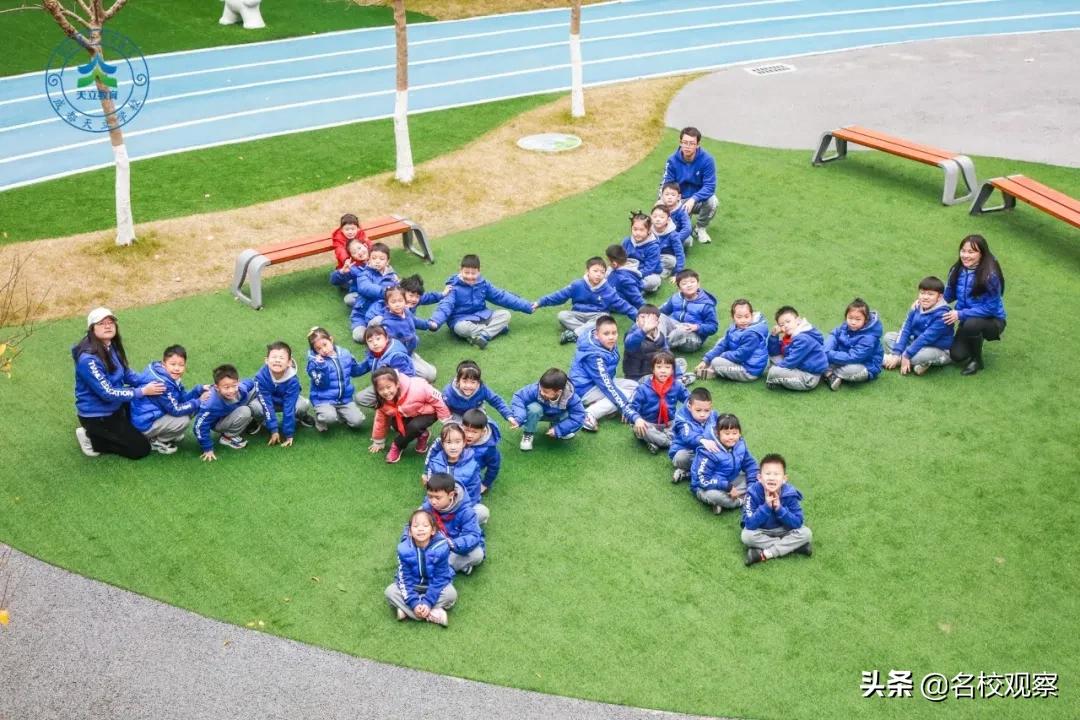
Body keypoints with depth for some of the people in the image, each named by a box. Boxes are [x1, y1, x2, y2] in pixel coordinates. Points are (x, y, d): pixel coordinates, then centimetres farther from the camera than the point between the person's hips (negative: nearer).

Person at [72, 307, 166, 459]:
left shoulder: (112, 346, -3)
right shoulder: (88, 359, -29)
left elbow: (126, 373, 9)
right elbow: (107, 393, -28)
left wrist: (149, 382, -7)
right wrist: (143, 391, -25)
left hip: (114, 406, 9)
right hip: (97, 415, -9)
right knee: (141, 449, -6)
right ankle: (92, 439, 4)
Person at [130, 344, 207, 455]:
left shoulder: (172, 377, 1)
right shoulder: (161, 383, -29)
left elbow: (183, 398, 3)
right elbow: (176, 410, -24)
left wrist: (200, 389, -12)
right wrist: (198, 402, -19)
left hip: (156, 414, 10)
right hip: (145, 424, -10)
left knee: (190, 410, 4)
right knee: (184, 420, -21)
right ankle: (156, 442, -1)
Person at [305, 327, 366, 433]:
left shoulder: (344, 354, 0)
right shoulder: (314, 361, -13)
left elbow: (355, 372, 16)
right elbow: (321, 384, -20)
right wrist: (321, 367, -33)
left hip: (345, 398, 4)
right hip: (324, 400, -4)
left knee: (357, 421, -14)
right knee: (329, 418, -34)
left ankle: (340, 414, 18)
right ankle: (320, 417, 4)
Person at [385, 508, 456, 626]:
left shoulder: (441, 548, -28)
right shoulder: (404, 549, -23)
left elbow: (440, 578, -22)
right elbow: (405, 578, -18)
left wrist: (428, 602, -30)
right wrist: (414, 603, -29)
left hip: (434, 586, -2)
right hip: (413, 585, 2)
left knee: (451, 594, -30)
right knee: (390, 591, -22)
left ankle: (406, 610, -25)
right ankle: (432, 614, -27)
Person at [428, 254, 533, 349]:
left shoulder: (483, 284, 3)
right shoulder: (454, 288, -11)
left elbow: (502, 296, 7)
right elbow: (445, 306, -23)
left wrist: (527, 306, 5)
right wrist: (435, 322, -44)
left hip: (482, 316, 5)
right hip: (461, 320, -5)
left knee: (505, 314, -13)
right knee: (461, 328, -39)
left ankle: (482, 335, -31)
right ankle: (496, 328, -23)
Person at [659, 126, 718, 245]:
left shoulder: (707, 159, -19)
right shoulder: (673, 160, -13)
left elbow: (710, 186, -22)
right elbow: (665, 185, -11)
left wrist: (693, 199, -39)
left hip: (699, 200, -1)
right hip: (679, 201, 1)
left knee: (712, 201, -35)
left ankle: (701, 229, -5)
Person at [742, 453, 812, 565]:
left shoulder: (789, 494, -20)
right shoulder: (753, 493, -25)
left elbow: (797, 523, -21)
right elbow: (749, 524, -29)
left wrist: (779, 509, -33)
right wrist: (766, 507, -37)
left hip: (783, 531, 1)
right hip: (761, 532, -1)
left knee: (805, 533, -22)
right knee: (747, 535, -32)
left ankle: (765, 554, -24)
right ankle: (793, 546, -21)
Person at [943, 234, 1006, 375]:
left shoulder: (990, 275, -26)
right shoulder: (957, 270, -8)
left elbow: (991, 307, -25)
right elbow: (948, 295, 7)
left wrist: (961, 314, -29)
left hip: (992, 321, -5)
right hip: (968, 320, 5)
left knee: (971, 324, -38)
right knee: (957, 355, -15)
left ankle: (977, 360, -10)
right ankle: (977, 339, 21)